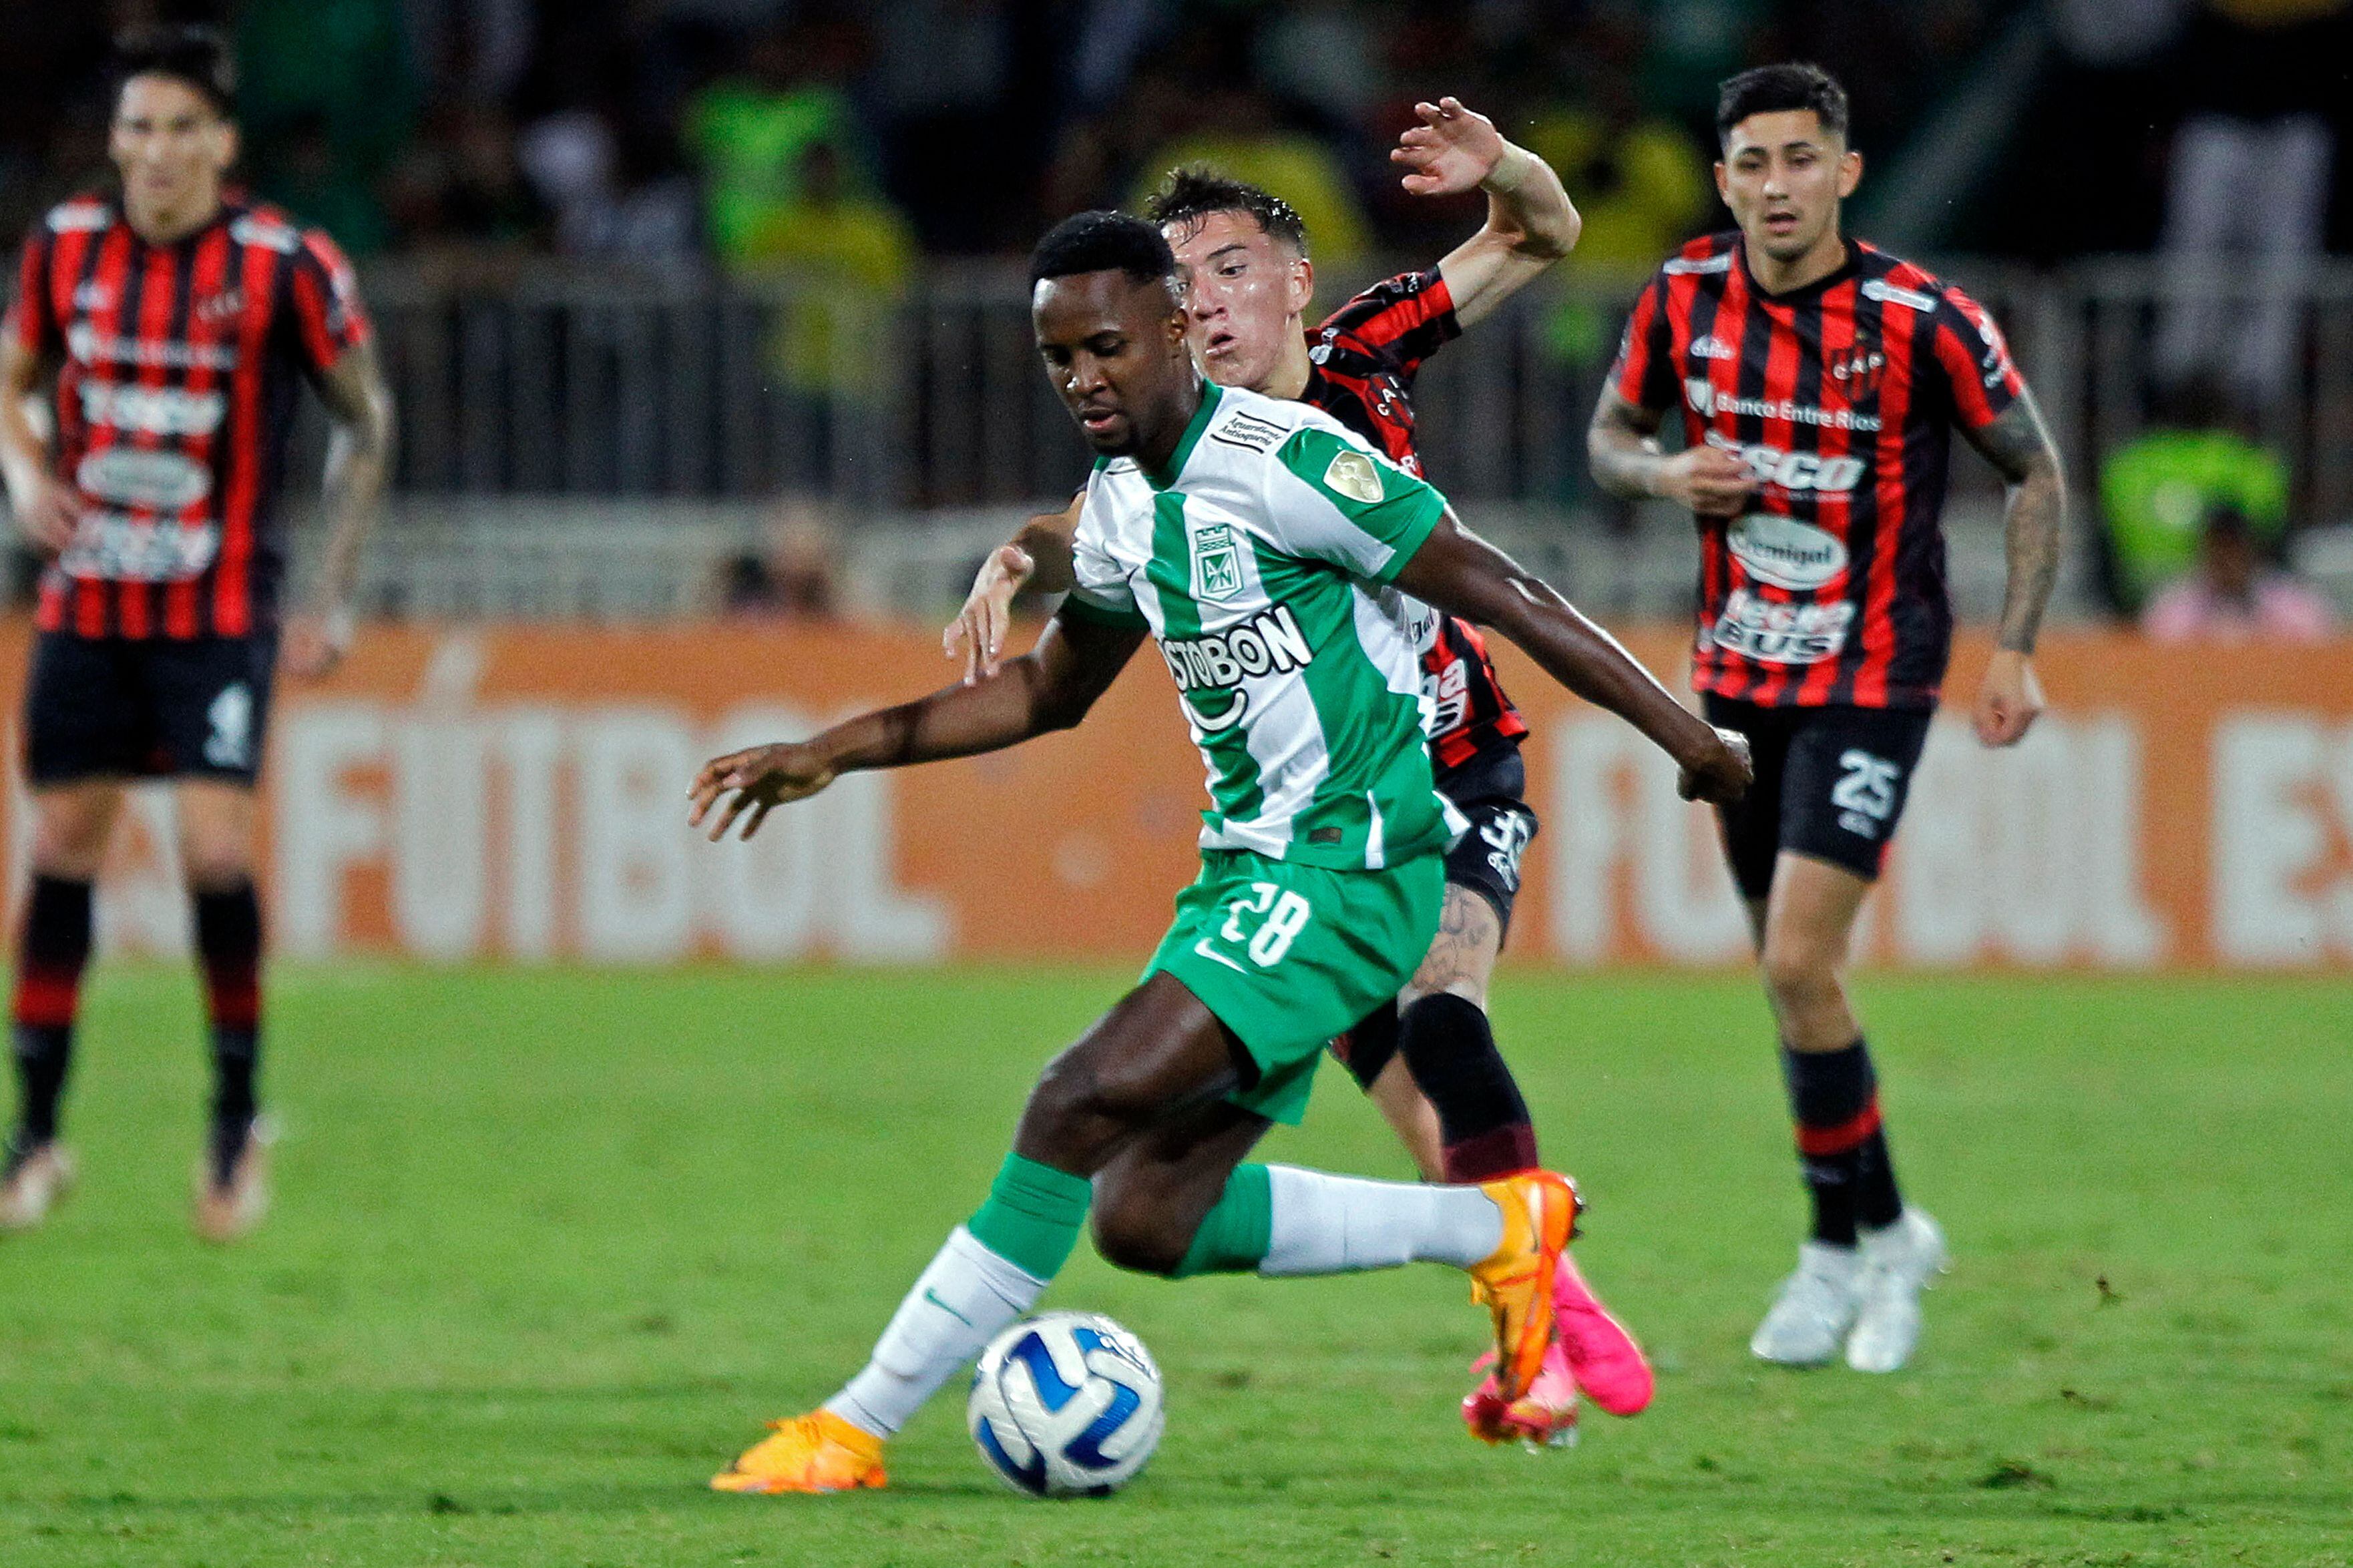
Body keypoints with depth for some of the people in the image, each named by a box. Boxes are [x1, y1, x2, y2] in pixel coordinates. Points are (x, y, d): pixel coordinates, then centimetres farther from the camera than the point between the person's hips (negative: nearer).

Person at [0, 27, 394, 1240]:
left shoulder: (285, 265, -9)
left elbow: (365, 419, 3)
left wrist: (336, 599, 2)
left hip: (220, 614, -3)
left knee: (216, 851, -14)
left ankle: (238, 1118, 5)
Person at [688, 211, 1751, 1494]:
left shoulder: (1286, 463, -15)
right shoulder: (1122, 503, 11)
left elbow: (1500, 595, -12)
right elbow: (1048, 691, 28)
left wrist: (1688, 739, -10)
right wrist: (838, 752, 21)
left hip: (1349, 866, -9)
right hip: (1246, 864, 9)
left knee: (1088, 1098, -21)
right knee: (1145, 1219, 3)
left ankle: (856, 1429, -19)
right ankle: (1498, 1230, 20)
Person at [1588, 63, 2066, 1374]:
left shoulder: (1927, 320, -15)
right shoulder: (1685, 298, -3)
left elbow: (2037, 471, -2)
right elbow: (1612, 433, 13)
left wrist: (2018, 651, -8)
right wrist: (1668, 475, -10)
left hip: (1872, 685, -5)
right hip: (1739, 679, 5)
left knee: (1800, 962, -16)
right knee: (1792, 972, 10)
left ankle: (1848, 1249, 0)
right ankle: (1885, 1234, 27)